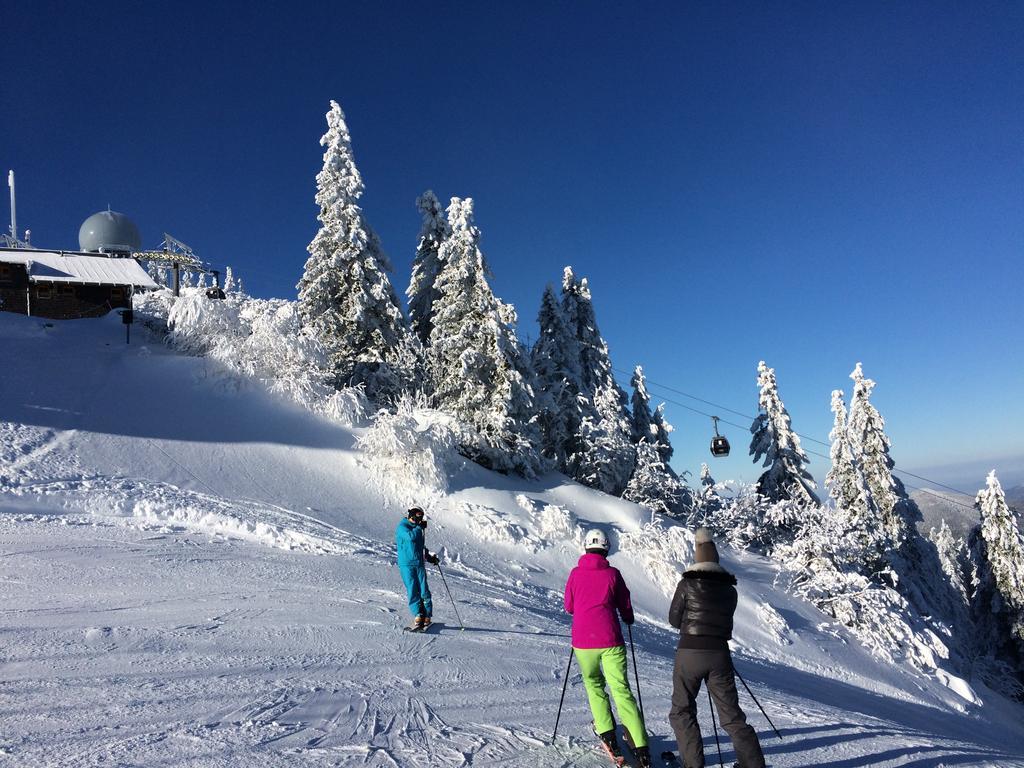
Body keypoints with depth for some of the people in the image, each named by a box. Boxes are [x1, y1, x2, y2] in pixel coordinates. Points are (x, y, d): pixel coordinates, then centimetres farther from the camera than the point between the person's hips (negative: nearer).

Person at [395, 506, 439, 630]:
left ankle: (426, 617, 5)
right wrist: (420, 527, -11)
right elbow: (411, 537, -24)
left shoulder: (418, 529, 18)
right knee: (413, 591, -8)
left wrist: (430, 557, 17)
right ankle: (418, 616, -5)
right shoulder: (402, 526, -4)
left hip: (419, 564, 6)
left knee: (424, 591, -1)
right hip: (406, 564, -5)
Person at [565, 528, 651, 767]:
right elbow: (625, 607, 9)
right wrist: (629, 619, 31)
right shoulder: (613, 573, 1)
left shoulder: (576, 573, 3)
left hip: (583, 641, 1)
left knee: (594, 684, 21)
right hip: (610, 640, -1)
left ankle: (607, 733, 8)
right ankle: (641, 746, -3)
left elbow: (569, 606, 12)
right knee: (621, 690, 3)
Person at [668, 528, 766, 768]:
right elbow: (724, 619, 13)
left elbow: (674, 620, 0)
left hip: (689, 653, -3)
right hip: (720, 655, 3)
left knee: (682, 711, 12)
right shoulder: (730, 589, 4)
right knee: (731, 715, 13)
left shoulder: (687, 584, -6)